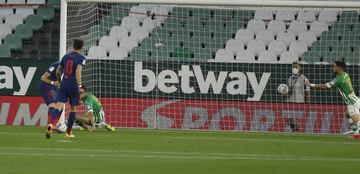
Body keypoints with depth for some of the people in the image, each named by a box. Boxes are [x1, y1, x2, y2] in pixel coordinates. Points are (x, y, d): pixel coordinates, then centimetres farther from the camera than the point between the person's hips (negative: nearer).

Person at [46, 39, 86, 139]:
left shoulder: (66, 56, 12)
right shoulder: (81, 58, -4)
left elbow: (58, 72, 18)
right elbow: (78, 71, -20)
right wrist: (79, 86, -23)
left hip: (64, 84, 3)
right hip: (74, 85, -3)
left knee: (59, 106, -9)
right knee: (73, 108, 13)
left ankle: (51, 124, -37)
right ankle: (68, 133, 18)